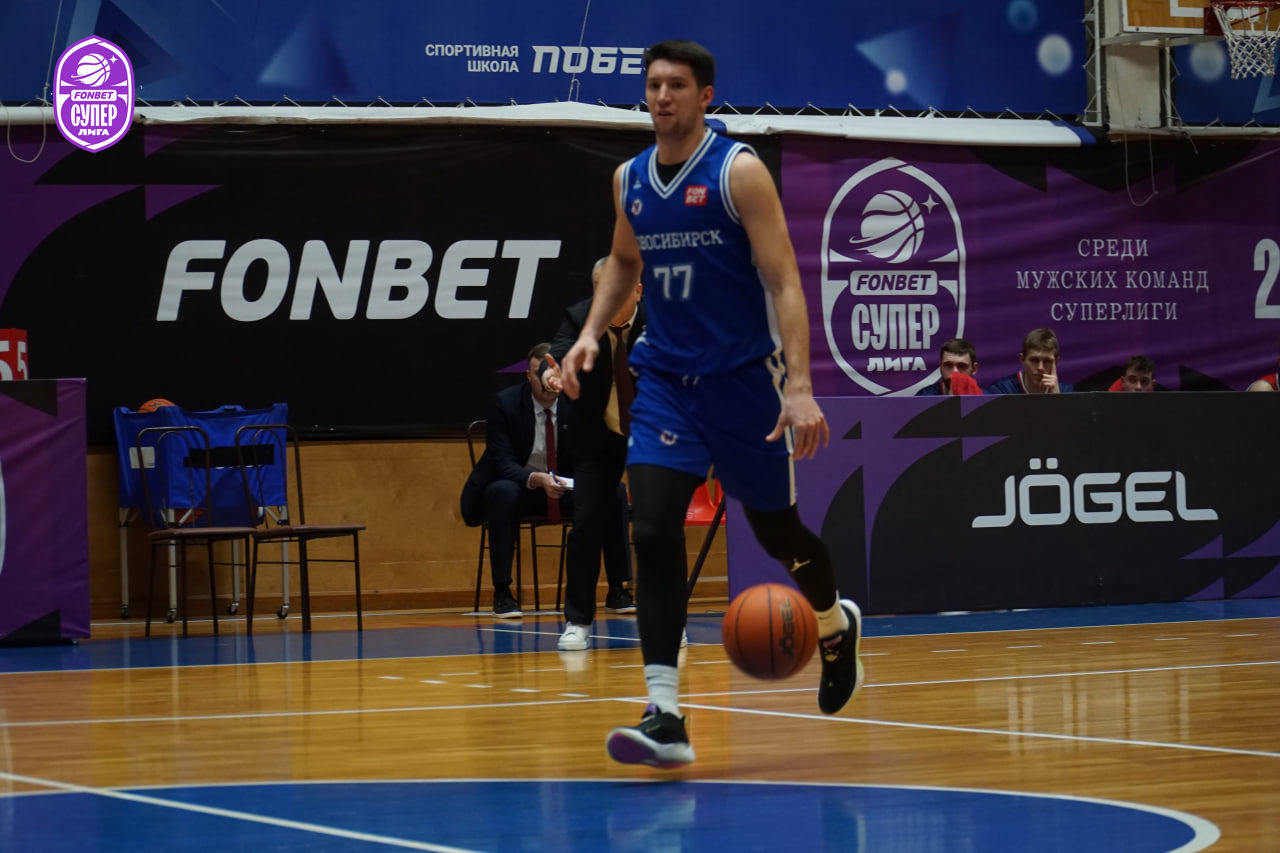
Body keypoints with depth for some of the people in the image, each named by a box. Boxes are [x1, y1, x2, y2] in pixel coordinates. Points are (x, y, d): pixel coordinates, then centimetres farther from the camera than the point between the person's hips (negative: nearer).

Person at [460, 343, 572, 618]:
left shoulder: (575, 404, -5)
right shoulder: (505, 403, -14)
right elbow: (502, 463, -21)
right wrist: (536, 479, -41)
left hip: (560, 488, 3)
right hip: (514, 485, -3)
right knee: (505, 492, -39)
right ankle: (502, 593, -33)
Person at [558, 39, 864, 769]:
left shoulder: (739, 172, -11)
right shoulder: (630, 180, 5)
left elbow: (784, 281, -16)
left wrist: (800, 386, -25)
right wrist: (593, 332, 8)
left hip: (744, 376, -4)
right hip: (666, 379, 4)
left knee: (777, 529, 11)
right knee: (653, 530, -14)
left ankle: (837, 623, 45)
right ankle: (665, 716, -18)